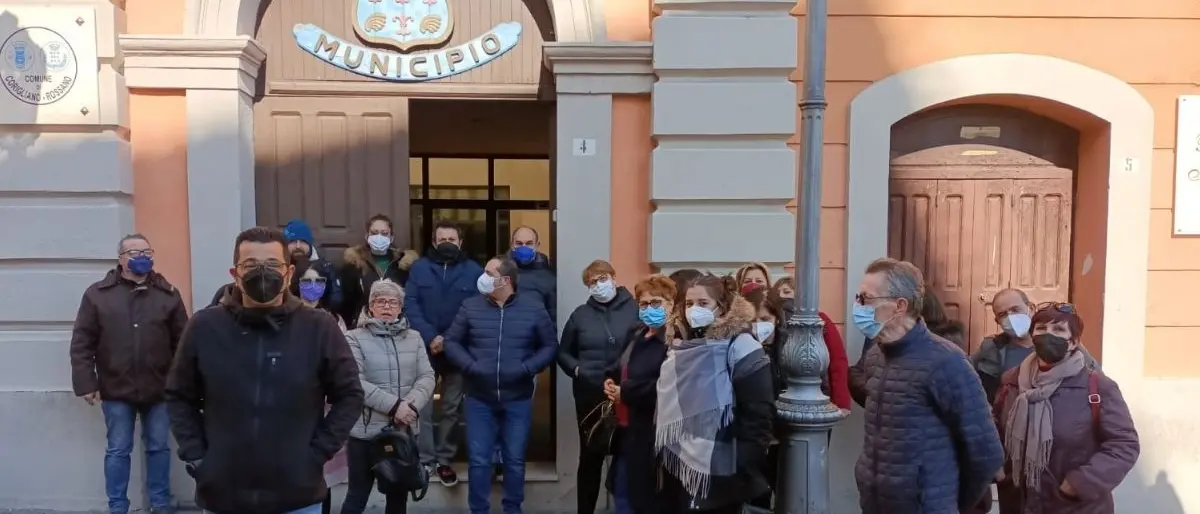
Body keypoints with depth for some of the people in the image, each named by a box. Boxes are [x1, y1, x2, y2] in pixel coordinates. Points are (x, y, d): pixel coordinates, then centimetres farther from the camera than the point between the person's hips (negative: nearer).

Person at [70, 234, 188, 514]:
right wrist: (86, 383, -7)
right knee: (118, 451, 9)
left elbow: (183, 343, 2)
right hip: (116, 389, -1)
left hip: (158, 389, 1)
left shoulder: (168, 294, 2)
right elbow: (82, 343, -2)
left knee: (159, 448, 11)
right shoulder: (97, 294, -1)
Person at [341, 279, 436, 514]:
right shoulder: (355, 338, -4)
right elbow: (356, 383, -15)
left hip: (405, 429, 4)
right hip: (366, 430, -4)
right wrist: (394, 405, -21)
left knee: (399, 495, 15)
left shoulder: (414, 338, 9)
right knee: (358, 494, 6)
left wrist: (412, 404, -17)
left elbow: (427, 377, 2)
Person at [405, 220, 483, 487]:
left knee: (452, 407, 8)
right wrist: (430, 338, -17)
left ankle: (444, 460, 19)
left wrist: (450, 341, -15)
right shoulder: (419, 268, 4)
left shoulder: (473, 271, 1)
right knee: (422, 406, 1)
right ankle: (424, 459, 10)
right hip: (424, 348, 0)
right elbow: (411, 306, -4)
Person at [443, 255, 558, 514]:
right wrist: (470, 366, -13)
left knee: (515, 460, 12)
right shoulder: (471, 307, -2)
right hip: (479, 399, 0)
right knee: (478, 460, 5)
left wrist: (526, 368, -13)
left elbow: (550, 346, 1)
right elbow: (451, 341, 4)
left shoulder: (534, 308, -3)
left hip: (518, 399, 0)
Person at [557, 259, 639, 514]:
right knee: (590, 457, 10)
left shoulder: (635, 309, -3)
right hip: (590, 396, 2)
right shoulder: (581, 314, 6)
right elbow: (563, 353, 13)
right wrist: (576, 369, -4)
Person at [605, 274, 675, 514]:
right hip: (627, 429, 9)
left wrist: (625, 392, -20)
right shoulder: (635, 334, 11)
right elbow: (619, 367, 23)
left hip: (651, 434, -9)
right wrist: (610, 380, -1)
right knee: (622, 492, 20)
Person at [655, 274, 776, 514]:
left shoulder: (739, 346, -12)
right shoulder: (680, 346, 10)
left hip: (719, 473, -6)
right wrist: (662, 448, 12)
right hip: (677, 466, 7)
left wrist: (744, 468, -18)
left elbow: (759, 412, -16)